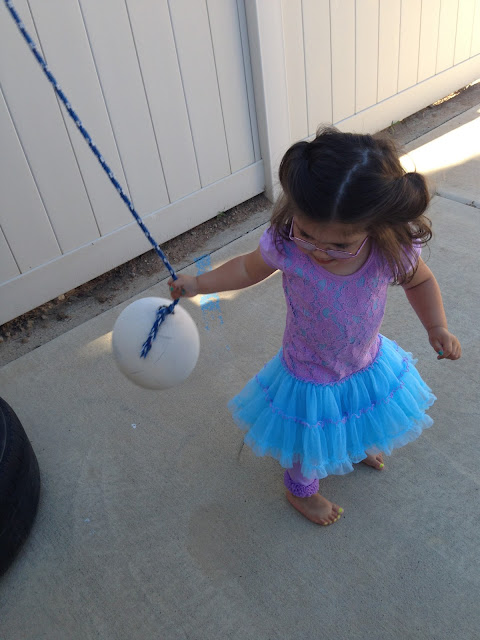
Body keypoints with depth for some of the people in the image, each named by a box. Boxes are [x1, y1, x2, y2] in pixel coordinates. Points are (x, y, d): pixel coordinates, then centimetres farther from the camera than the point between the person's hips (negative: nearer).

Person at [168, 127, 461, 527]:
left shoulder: (392, 250, -30)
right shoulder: (284, 244, -33)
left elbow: (420, 281, -6)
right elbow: (248, 269, -10)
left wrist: (437, 328, -13)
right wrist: (198, 284, -15)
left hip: (370, 363, 3)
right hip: (310, 378, -2)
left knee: (361, 420, 35)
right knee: (309, 442, 23)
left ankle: (357, 445, 74)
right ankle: (300, 490, 59)